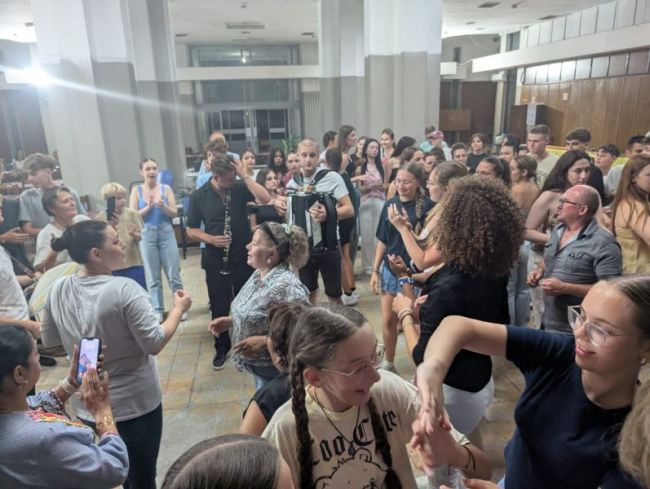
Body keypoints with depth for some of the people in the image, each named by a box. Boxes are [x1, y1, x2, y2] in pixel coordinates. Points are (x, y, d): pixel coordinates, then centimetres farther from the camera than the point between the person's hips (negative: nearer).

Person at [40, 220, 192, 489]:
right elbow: (155, 344, -22)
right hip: (135, 405, -6)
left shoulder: (58, 289, -6)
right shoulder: (125, 289, -25)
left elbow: (49, 340, 8)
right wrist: (178, 309, -10)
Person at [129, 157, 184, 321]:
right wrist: (148, 207, -17)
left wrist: (163, 206, -21)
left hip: (166, 233, 0)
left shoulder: (166, 188, 1)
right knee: (153, 276, 8)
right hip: (147, 235, 0)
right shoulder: (136, 191, 1)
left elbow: (174, 213, -3)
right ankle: (157, 310, 19)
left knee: (174, 273, 4)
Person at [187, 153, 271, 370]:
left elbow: (265, 199, -22)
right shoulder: (198, 196, -4)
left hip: (244, 258, 0)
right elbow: (191, 230, 1)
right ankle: (222, 348, 29)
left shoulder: (240, 188, -5)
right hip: (215, 261, 0)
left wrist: (245, 175, -22)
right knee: (219, 308, 10)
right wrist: (211, 239, -16)